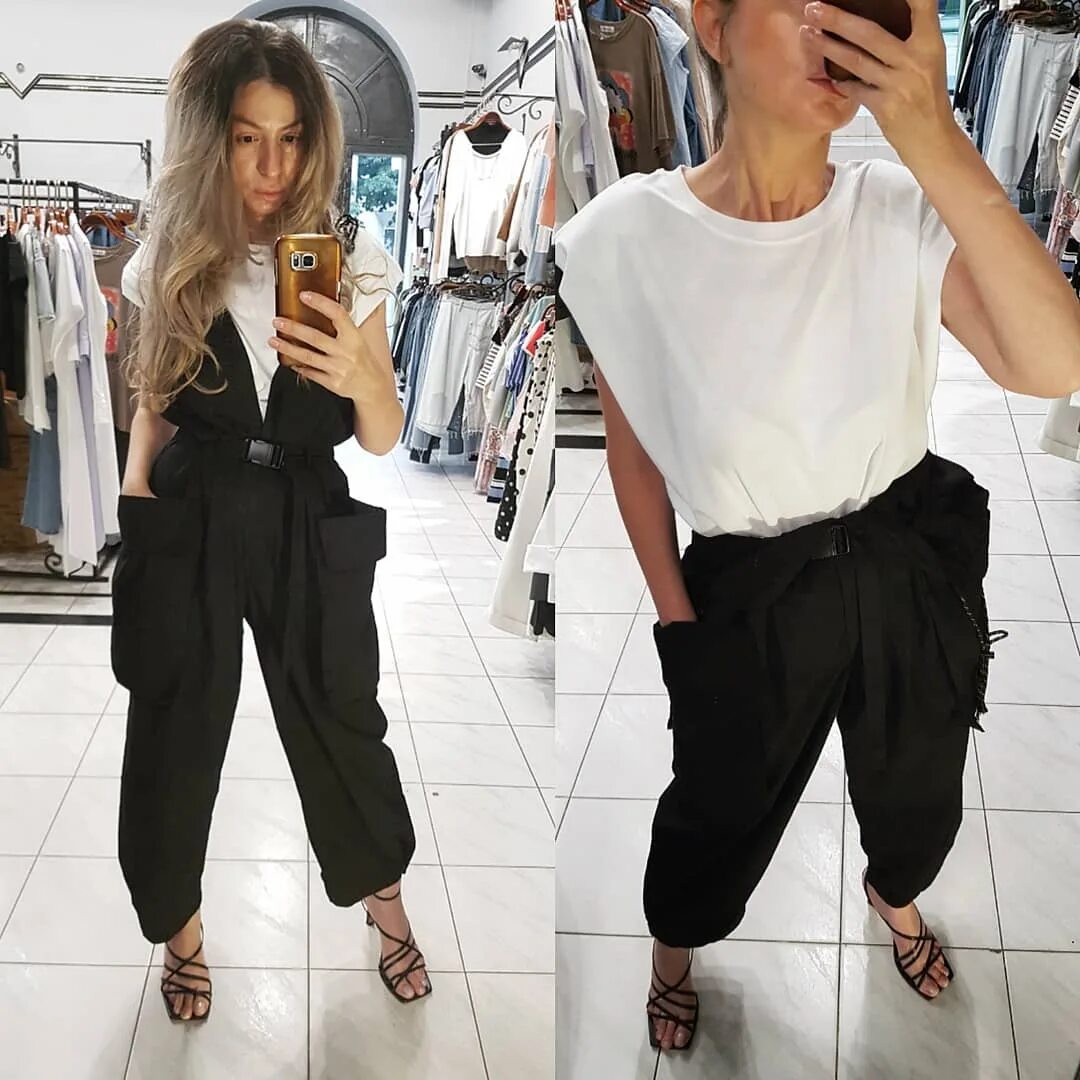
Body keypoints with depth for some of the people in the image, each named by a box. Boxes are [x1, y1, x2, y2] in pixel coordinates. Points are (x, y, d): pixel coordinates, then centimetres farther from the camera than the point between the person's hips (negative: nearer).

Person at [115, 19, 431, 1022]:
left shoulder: (345, 262, -4)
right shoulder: (168, 262, -1)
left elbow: (384, 441, -4)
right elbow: (153, 410, 11)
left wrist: (360, 375, -25)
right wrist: (131, 532, 4)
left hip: (309, 529, -1)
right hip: (187, 526, 1)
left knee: (343, 725, 10)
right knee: (171, 740, 10)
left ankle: (385, 901, 37)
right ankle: (180, 924, 36)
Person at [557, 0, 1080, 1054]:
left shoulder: (904, 212, -18)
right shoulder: (627, 235, -19)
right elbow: (632, 447, -7)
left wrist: (935, 141, -40)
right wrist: (676, 616, -2)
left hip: (909, 565, 2)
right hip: (748, 589, -1)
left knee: (916, 781, 27)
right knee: (721, 802, 21)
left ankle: (895, 893, 64)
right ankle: (674, 945, 56)